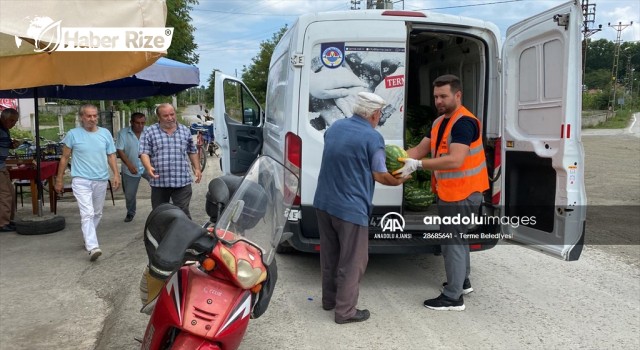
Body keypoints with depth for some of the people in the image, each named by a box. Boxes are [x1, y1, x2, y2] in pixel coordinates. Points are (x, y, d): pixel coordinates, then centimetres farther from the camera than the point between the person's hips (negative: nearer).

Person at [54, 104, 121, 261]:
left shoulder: (105, 133, 5)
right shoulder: (73, 134, -3)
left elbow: (111, 156, 7)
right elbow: (64, 158, 3)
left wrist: (116, 174, -5)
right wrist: (59, 180, 4)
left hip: (101, 180, 4)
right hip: (81, 180, -4)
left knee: (97, 213, 16)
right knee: (87, 214, -15)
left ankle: (88, 239, 35)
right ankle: (93, 247, -21)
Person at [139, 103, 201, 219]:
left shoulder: (185, 131, 11)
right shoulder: (149, 132, 3)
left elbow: (192, 152, 19)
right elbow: (144, 153, -4)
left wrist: (197, 168, 10)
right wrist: (148, 167, -22)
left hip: (182, 182, 0)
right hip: (159, 182, 0)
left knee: (183, 213, -2)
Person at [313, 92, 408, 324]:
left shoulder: (334, 128, 7)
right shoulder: (372, 137, -14)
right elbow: (379, 175, -8)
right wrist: (400, 180, 10)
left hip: (323, 202, 7)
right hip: (350, 208, -7)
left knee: (329, 255, 20)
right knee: (352, 262, 6)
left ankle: (329, 299, 33)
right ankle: (345, 311, 13)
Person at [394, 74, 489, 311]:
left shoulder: (464, 122, -20)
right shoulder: (440, 122, 10)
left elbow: (456, 160, -31)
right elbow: (420, 149, 7)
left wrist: (418, 165, -34)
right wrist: (400, 158, -11)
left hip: (462, 193, -10)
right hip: (448, 191, 10)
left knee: (452, 240, -4)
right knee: (457, 236, 22)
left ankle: (453, 298, 6)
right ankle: (462, 282, 40)